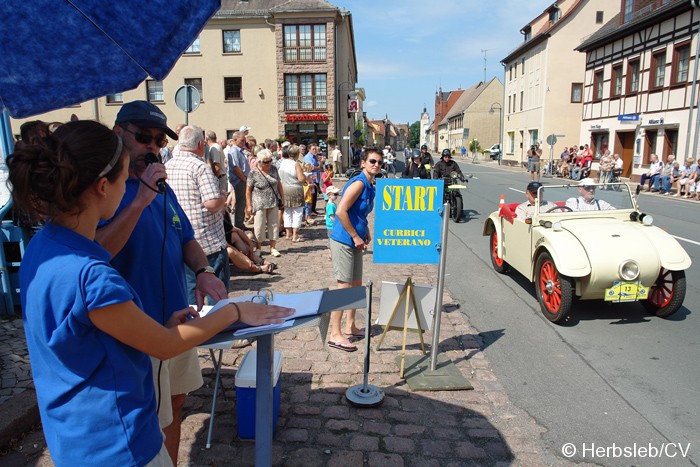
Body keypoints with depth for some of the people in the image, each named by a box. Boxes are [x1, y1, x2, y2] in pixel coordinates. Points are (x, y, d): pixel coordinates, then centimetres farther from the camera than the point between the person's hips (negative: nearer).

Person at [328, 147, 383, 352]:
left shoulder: (370, 185, 12)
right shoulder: (358, 183, -17)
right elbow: (341, 212, -24)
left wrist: (366, 233, 12)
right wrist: (356, 237, -18)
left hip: (355, 242, 10)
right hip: (343, 241, -10)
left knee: (356, 285, 15)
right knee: (344, 286, -6)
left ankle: (350, 327, 29)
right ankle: (335, 335, 2)